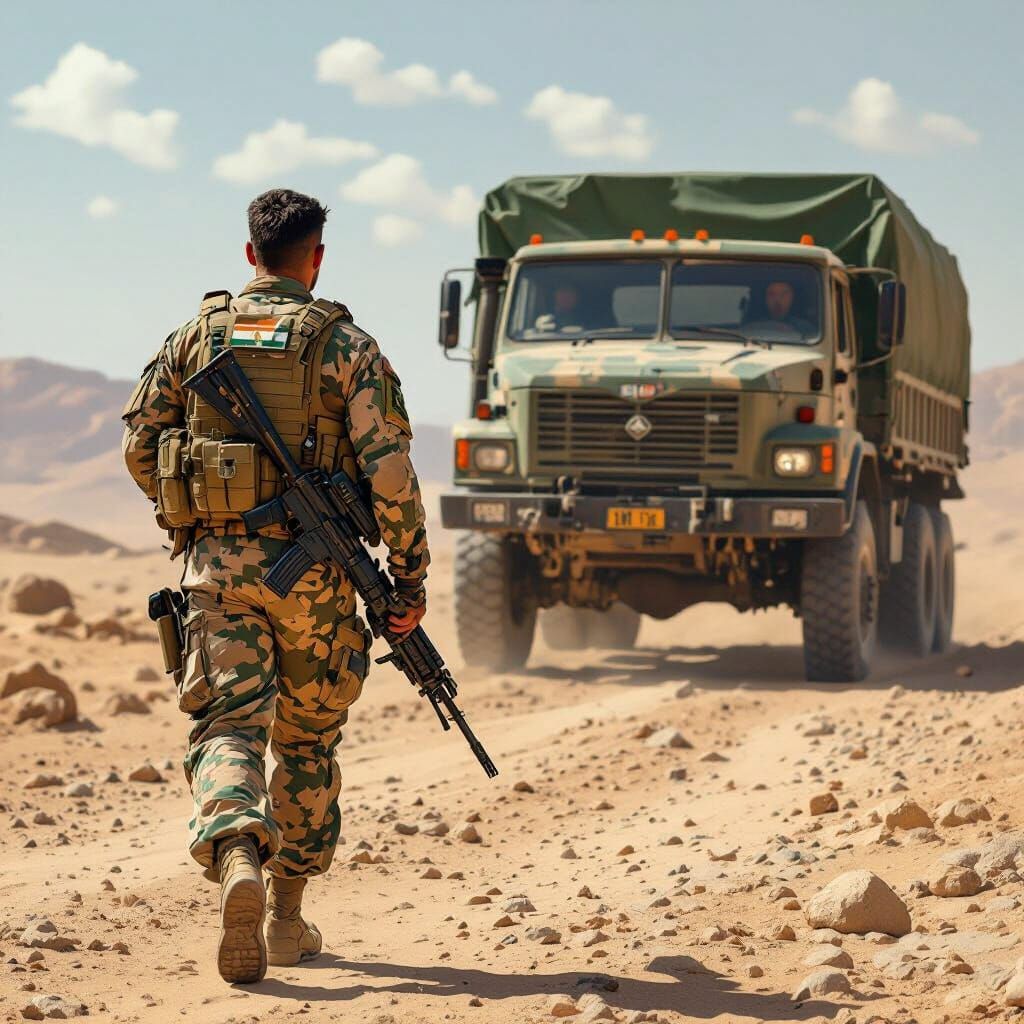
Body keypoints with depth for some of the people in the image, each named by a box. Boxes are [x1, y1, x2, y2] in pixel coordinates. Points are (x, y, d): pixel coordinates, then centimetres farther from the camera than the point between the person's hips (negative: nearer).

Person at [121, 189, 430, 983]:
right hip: (311, 568, -1)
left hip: (218, 562, 1)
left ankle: (236, 858, -33)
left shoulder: (196, 336, 7)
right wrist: (411, 574, -1)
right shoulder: (344, 343, -1)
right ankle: (287, 916, 20)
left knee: (226, 726, -3)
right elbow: (388, 468, -8)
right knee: (308, 739, 14)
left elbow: (141, 444, 9)